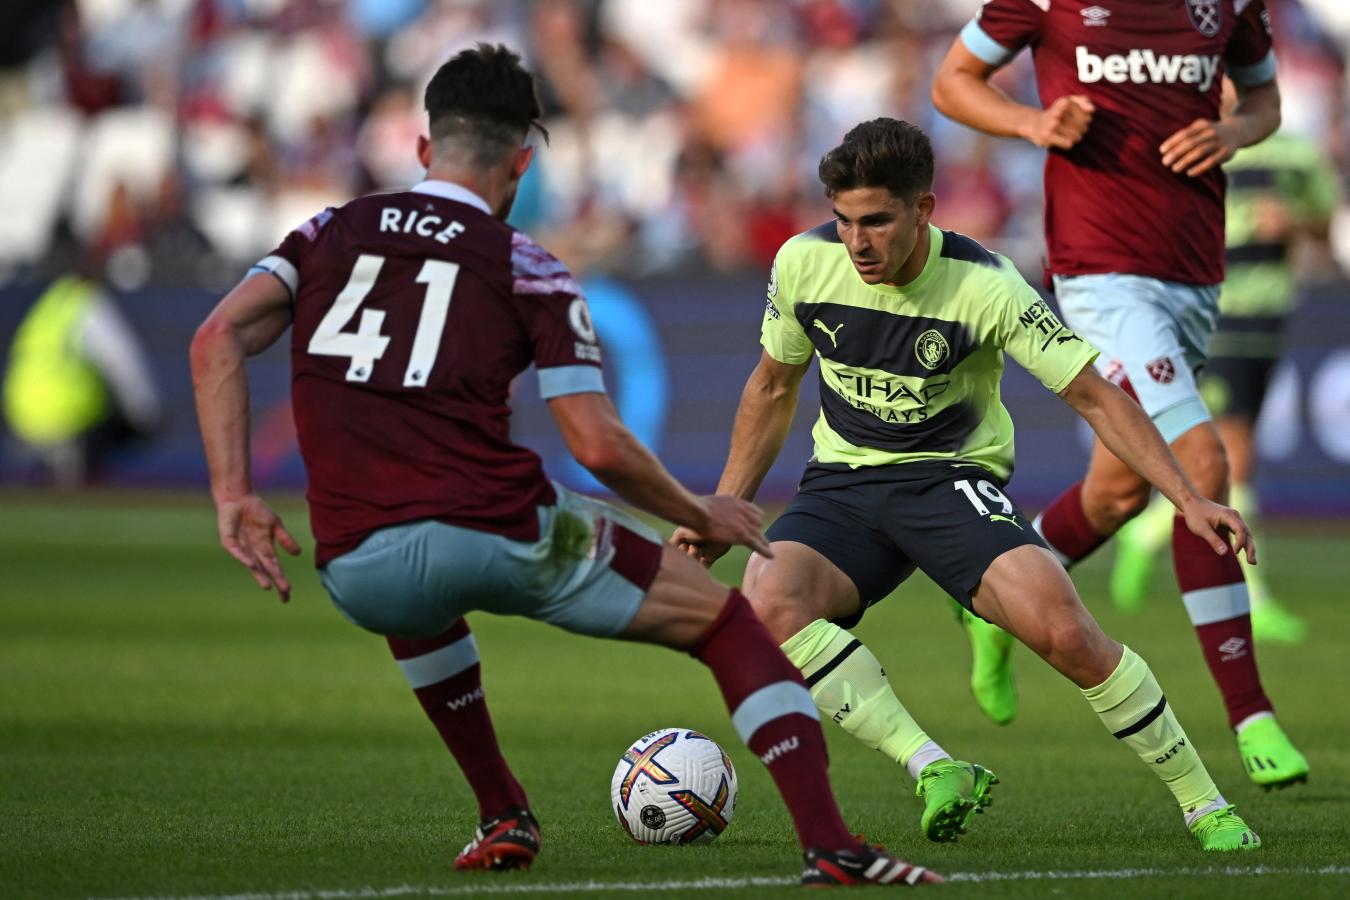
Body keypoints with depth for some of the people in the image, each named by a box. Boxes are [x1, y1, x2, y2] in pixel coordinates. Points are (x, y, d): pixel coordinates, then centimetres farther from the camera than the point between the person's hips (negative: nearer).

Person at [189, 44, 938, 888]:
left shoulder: (330, 234, 17)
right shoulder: (526, 267, 7)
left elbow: (218, 339, 2)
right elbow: (600, 446, -1)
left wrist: (234, 497, 2)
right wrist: (702, 515, 15)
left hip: (353, 576, 3)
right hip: (497, 529, -3)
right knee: (727, 620, 13)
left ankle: (504, 818, 41)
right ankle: (829, 846, -1)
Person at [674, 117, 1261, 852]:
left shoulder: (985, 288, -16)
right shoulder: (804, 263, -6)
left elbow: (1094, 397, -11)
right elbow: (773, 387, 13)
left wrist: (1189, 500, -19)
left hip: (953, 480, -3)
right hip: (841, 484, 3)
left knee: (1064, 631, -27)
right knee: (769, 603, -31)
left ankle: (1204, 806, -9)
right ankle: (933, 769, -32)